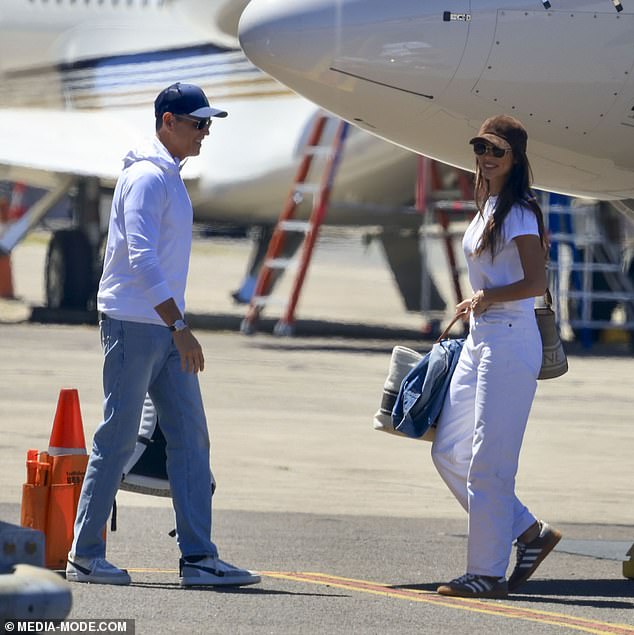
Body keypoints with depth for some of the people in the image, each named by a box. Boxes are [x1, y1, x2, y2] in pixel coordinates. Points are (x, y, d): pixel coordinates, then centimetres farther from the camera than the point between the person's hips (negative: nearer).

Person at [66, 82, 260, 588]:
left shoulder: (170, 177, 16)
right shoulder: (147, 178, -14)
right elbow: (141, 259, -23)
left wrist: (178, 326, 17)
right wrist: (180, 327, -26)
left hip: (165, 328, 9)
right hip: (133, 324, -9)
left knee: (192, 439, 3)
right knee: (118, 440, -3)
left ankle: (199, 556, 1)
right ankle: (85, 556, 4)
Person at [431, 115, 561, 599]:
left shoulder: (518, 213, -12)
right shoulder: (487, 209, 15)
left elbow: (537, 283, -18)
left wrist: (485, 299, -13)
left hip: (510, 342, -10)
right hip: (480, 340, 10)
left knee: (488, 462, -7)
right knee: (448, 452, 9)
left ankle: (487, 573, 0)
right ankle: (529, 532, 16)